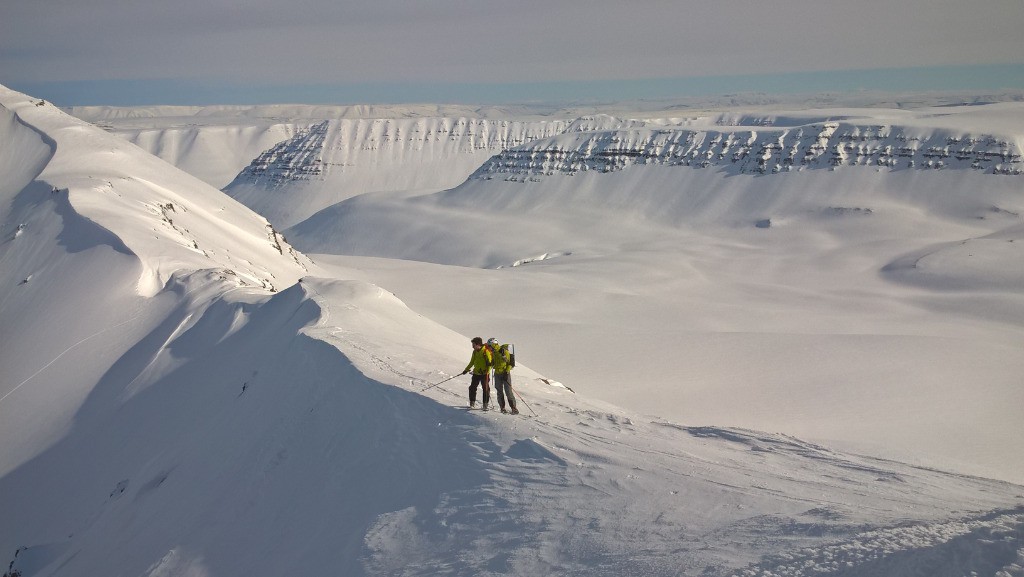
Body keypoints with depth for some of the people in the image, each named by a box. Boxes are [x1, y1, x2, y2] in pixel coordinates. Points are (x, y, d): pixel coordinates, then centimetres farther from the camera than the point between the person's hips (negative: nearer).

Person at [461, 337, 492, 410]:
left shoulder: (485, 351, -13)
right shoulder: (475, 352, 9)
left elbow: (490, 362, -15)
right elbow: (472, 362, 22)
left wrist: (487, 372, -26)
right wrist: (466, 370, 24)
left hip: (484, 374, -6)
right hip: (476, 373, 6)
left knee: (486, 389, -3)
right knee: (472, 387, 5)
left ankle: (485, 404, 6)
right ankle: (472, 403, 16)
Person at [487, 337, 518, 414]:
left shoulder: (504, 351, -13)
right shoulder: (494, 353, 9)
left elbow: (510, 363, -11)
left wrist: (506, 372, -18)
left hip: (505, 374, -6)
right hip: (497, 374, 6)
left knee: (508, 391, -10)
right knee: (499, 392, 6)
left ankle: (514, 408, -7)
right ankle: (502, 408, 14)